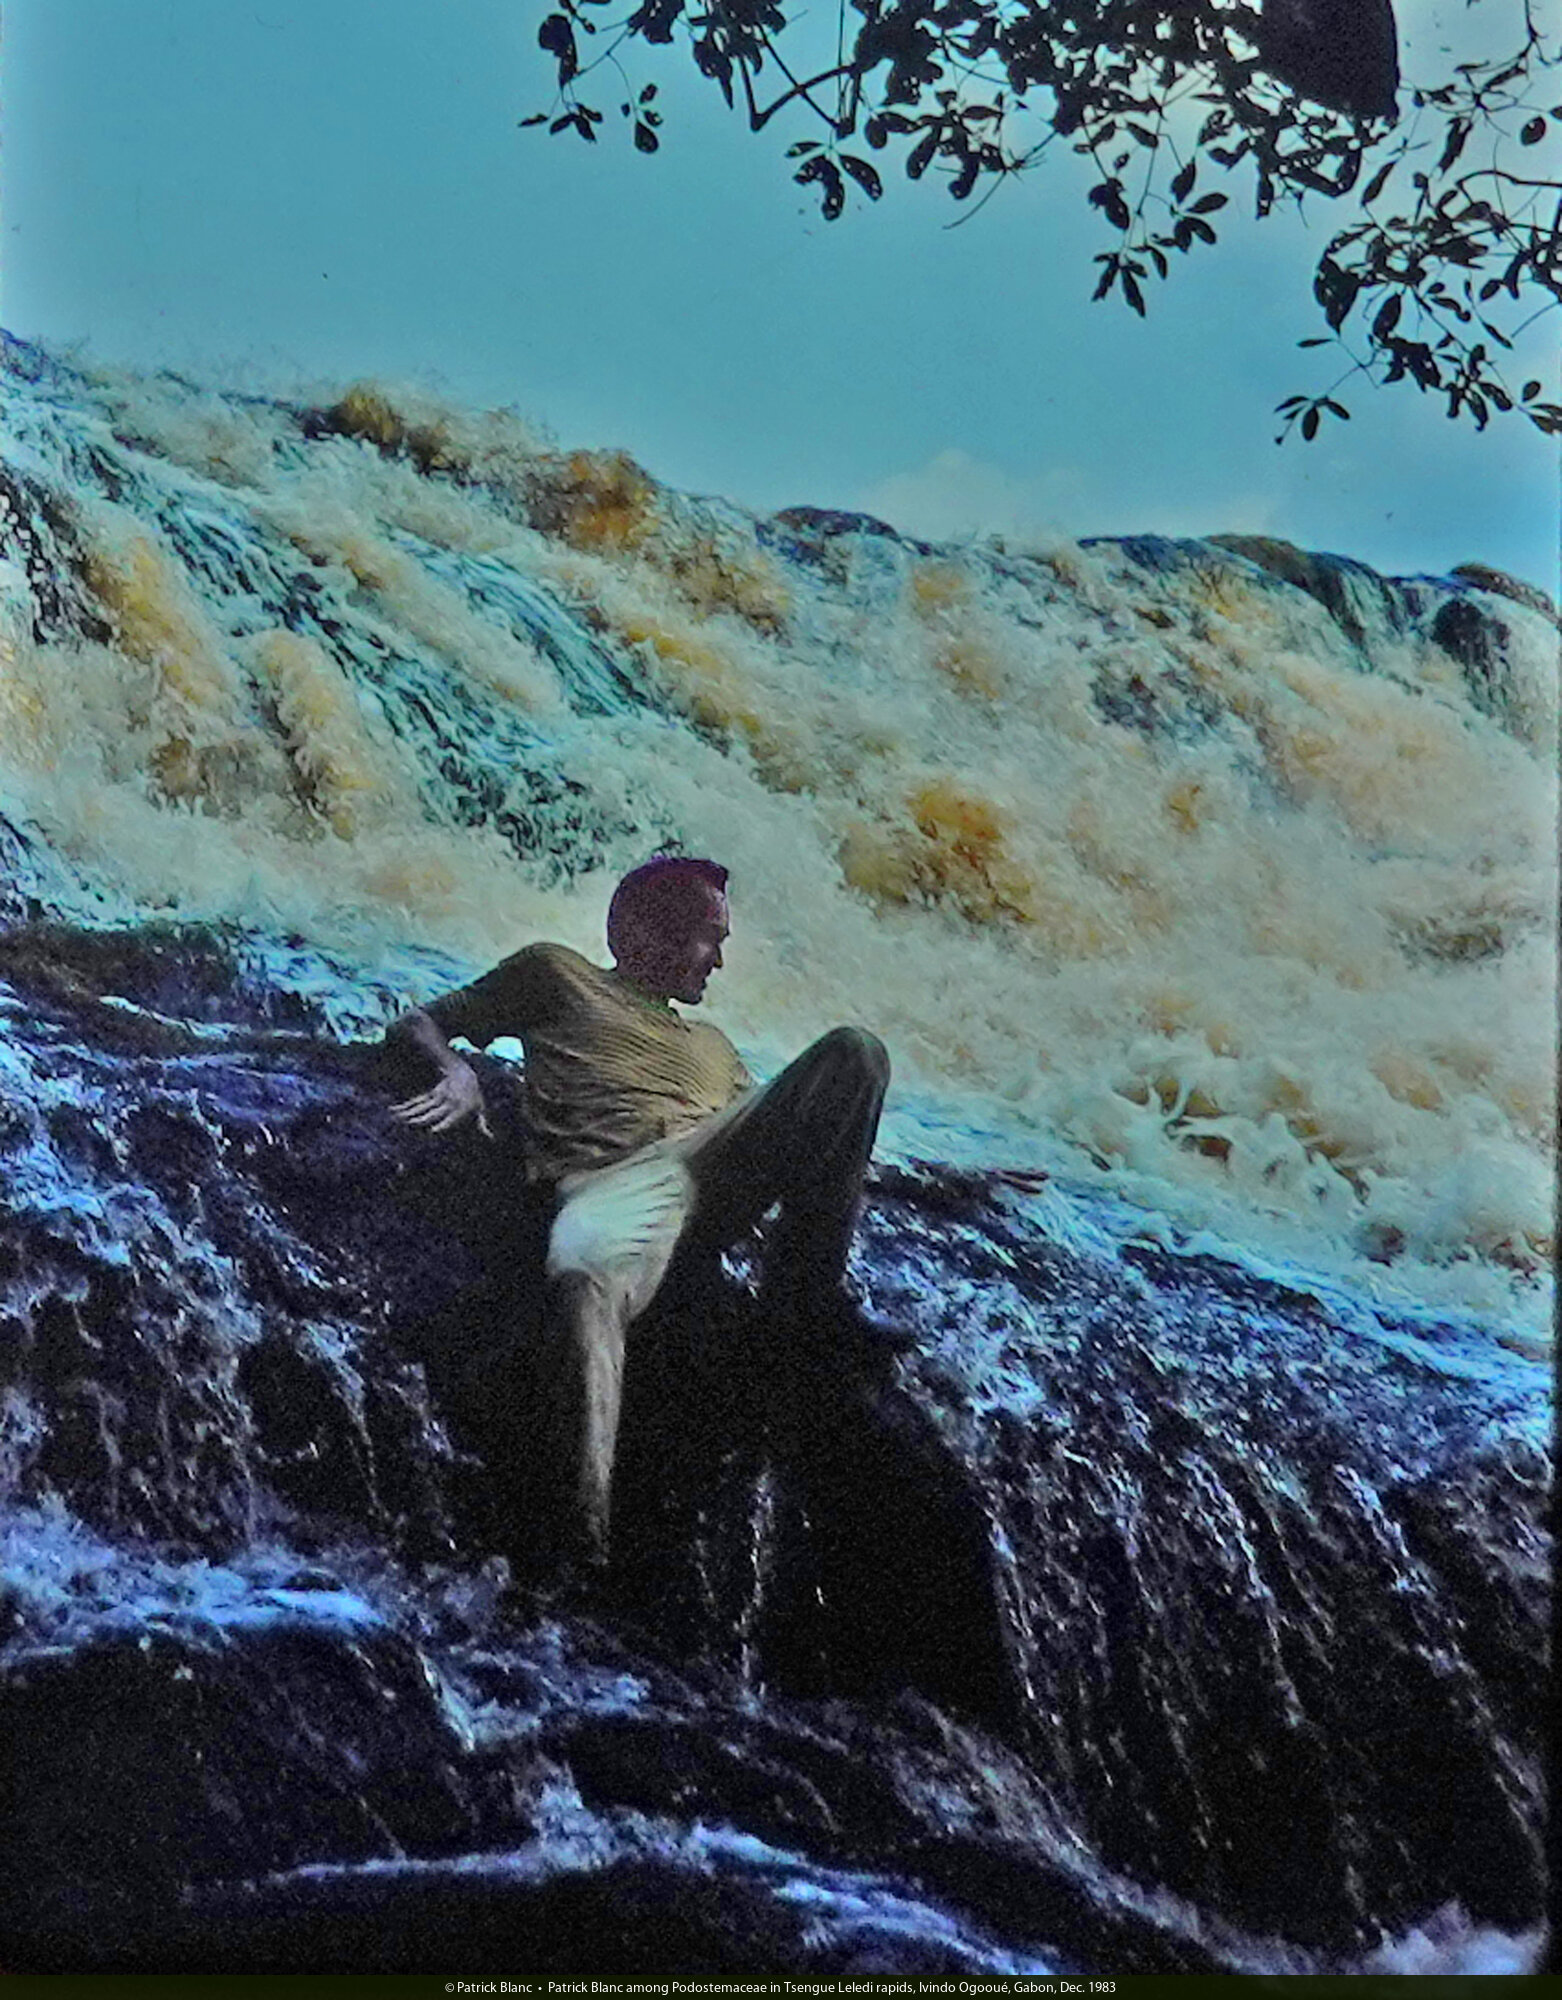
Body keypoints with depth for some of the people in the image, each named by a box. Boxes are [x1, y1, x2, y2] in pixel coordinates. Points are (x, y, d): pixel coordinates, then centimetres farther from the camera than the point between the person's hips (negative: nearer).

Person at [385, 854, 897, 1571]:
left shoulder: (713, 1047, 42)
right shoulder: (556, 973, 29)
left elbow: (771, 1136, 35)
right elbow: (417, 1024, 25)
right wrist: (456, 1069, -1)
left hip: (715, 1168, 5)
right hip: (612, 1182, -5)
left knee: (853, 1049, -14)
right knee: (585, 1279, -41)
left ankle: (808, 1288, -13)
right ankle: (583, 1527, -54)